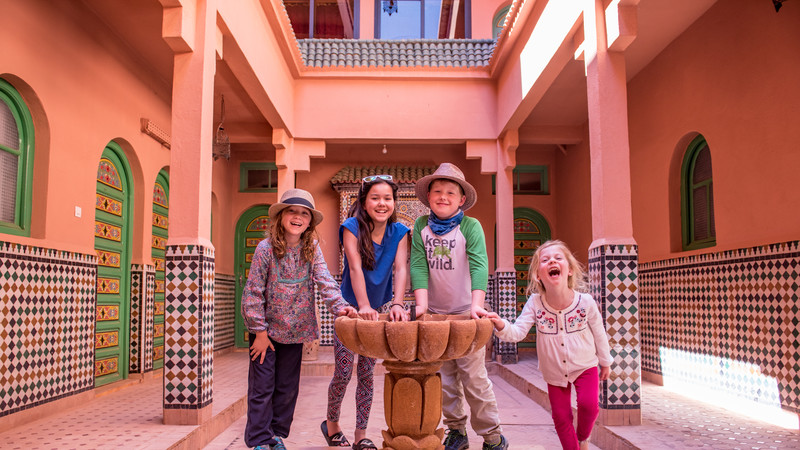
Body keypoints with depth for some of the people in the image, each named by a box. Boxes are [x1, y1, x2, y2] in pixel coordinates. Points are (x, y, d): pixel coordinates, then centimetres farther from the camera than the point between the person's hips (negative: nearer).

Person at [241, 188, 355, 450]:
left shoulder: (312, 249, -4)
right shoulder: (266, 248, -14)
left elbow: (324, 280, -10)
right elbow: (253, 292, -12)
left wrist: (339, 306, -27)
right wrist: (260, 331, -12)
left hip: (295, 330, 3)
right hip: (267, 329, -3)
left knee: (287, 387, 12)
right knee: (262, 387, 2)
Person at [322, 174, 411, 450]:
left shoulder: (399, 232, -6)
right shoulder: (352, 227, -14)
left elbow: (401, 268, -18)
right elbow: (355, 268, -25)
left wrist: (397, 304, -33)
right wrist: (364, 306, -36)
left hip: (378, 310, 3)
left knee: (367, 374, 7)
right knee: (343, 372, 0)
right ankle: (331, 423, 25)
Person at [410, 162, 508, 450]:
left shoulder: (471, 226, -9)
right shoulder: (422, 226, 0)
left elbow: (479, 265, -18)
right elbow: (418, 265, -5)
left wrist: (477, 303, -30)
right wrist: (422, 303, -15)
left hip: (466, 312, -3)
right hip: (435, 313, 4)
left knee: (473, 376, -3)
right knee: (444, 377, 10)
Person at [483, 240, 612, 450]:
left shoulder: (586, 301, -18)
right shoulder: (534, 303, -18)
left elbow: (599, 333, -3)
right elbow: (518, 332, -24)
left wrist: (605, 361, 9)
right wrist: (502, 326, -46)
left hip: (585, 366, -1)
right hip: (555, 372, 1)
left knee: (588, 404, -17)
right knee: (561, 416, 6)